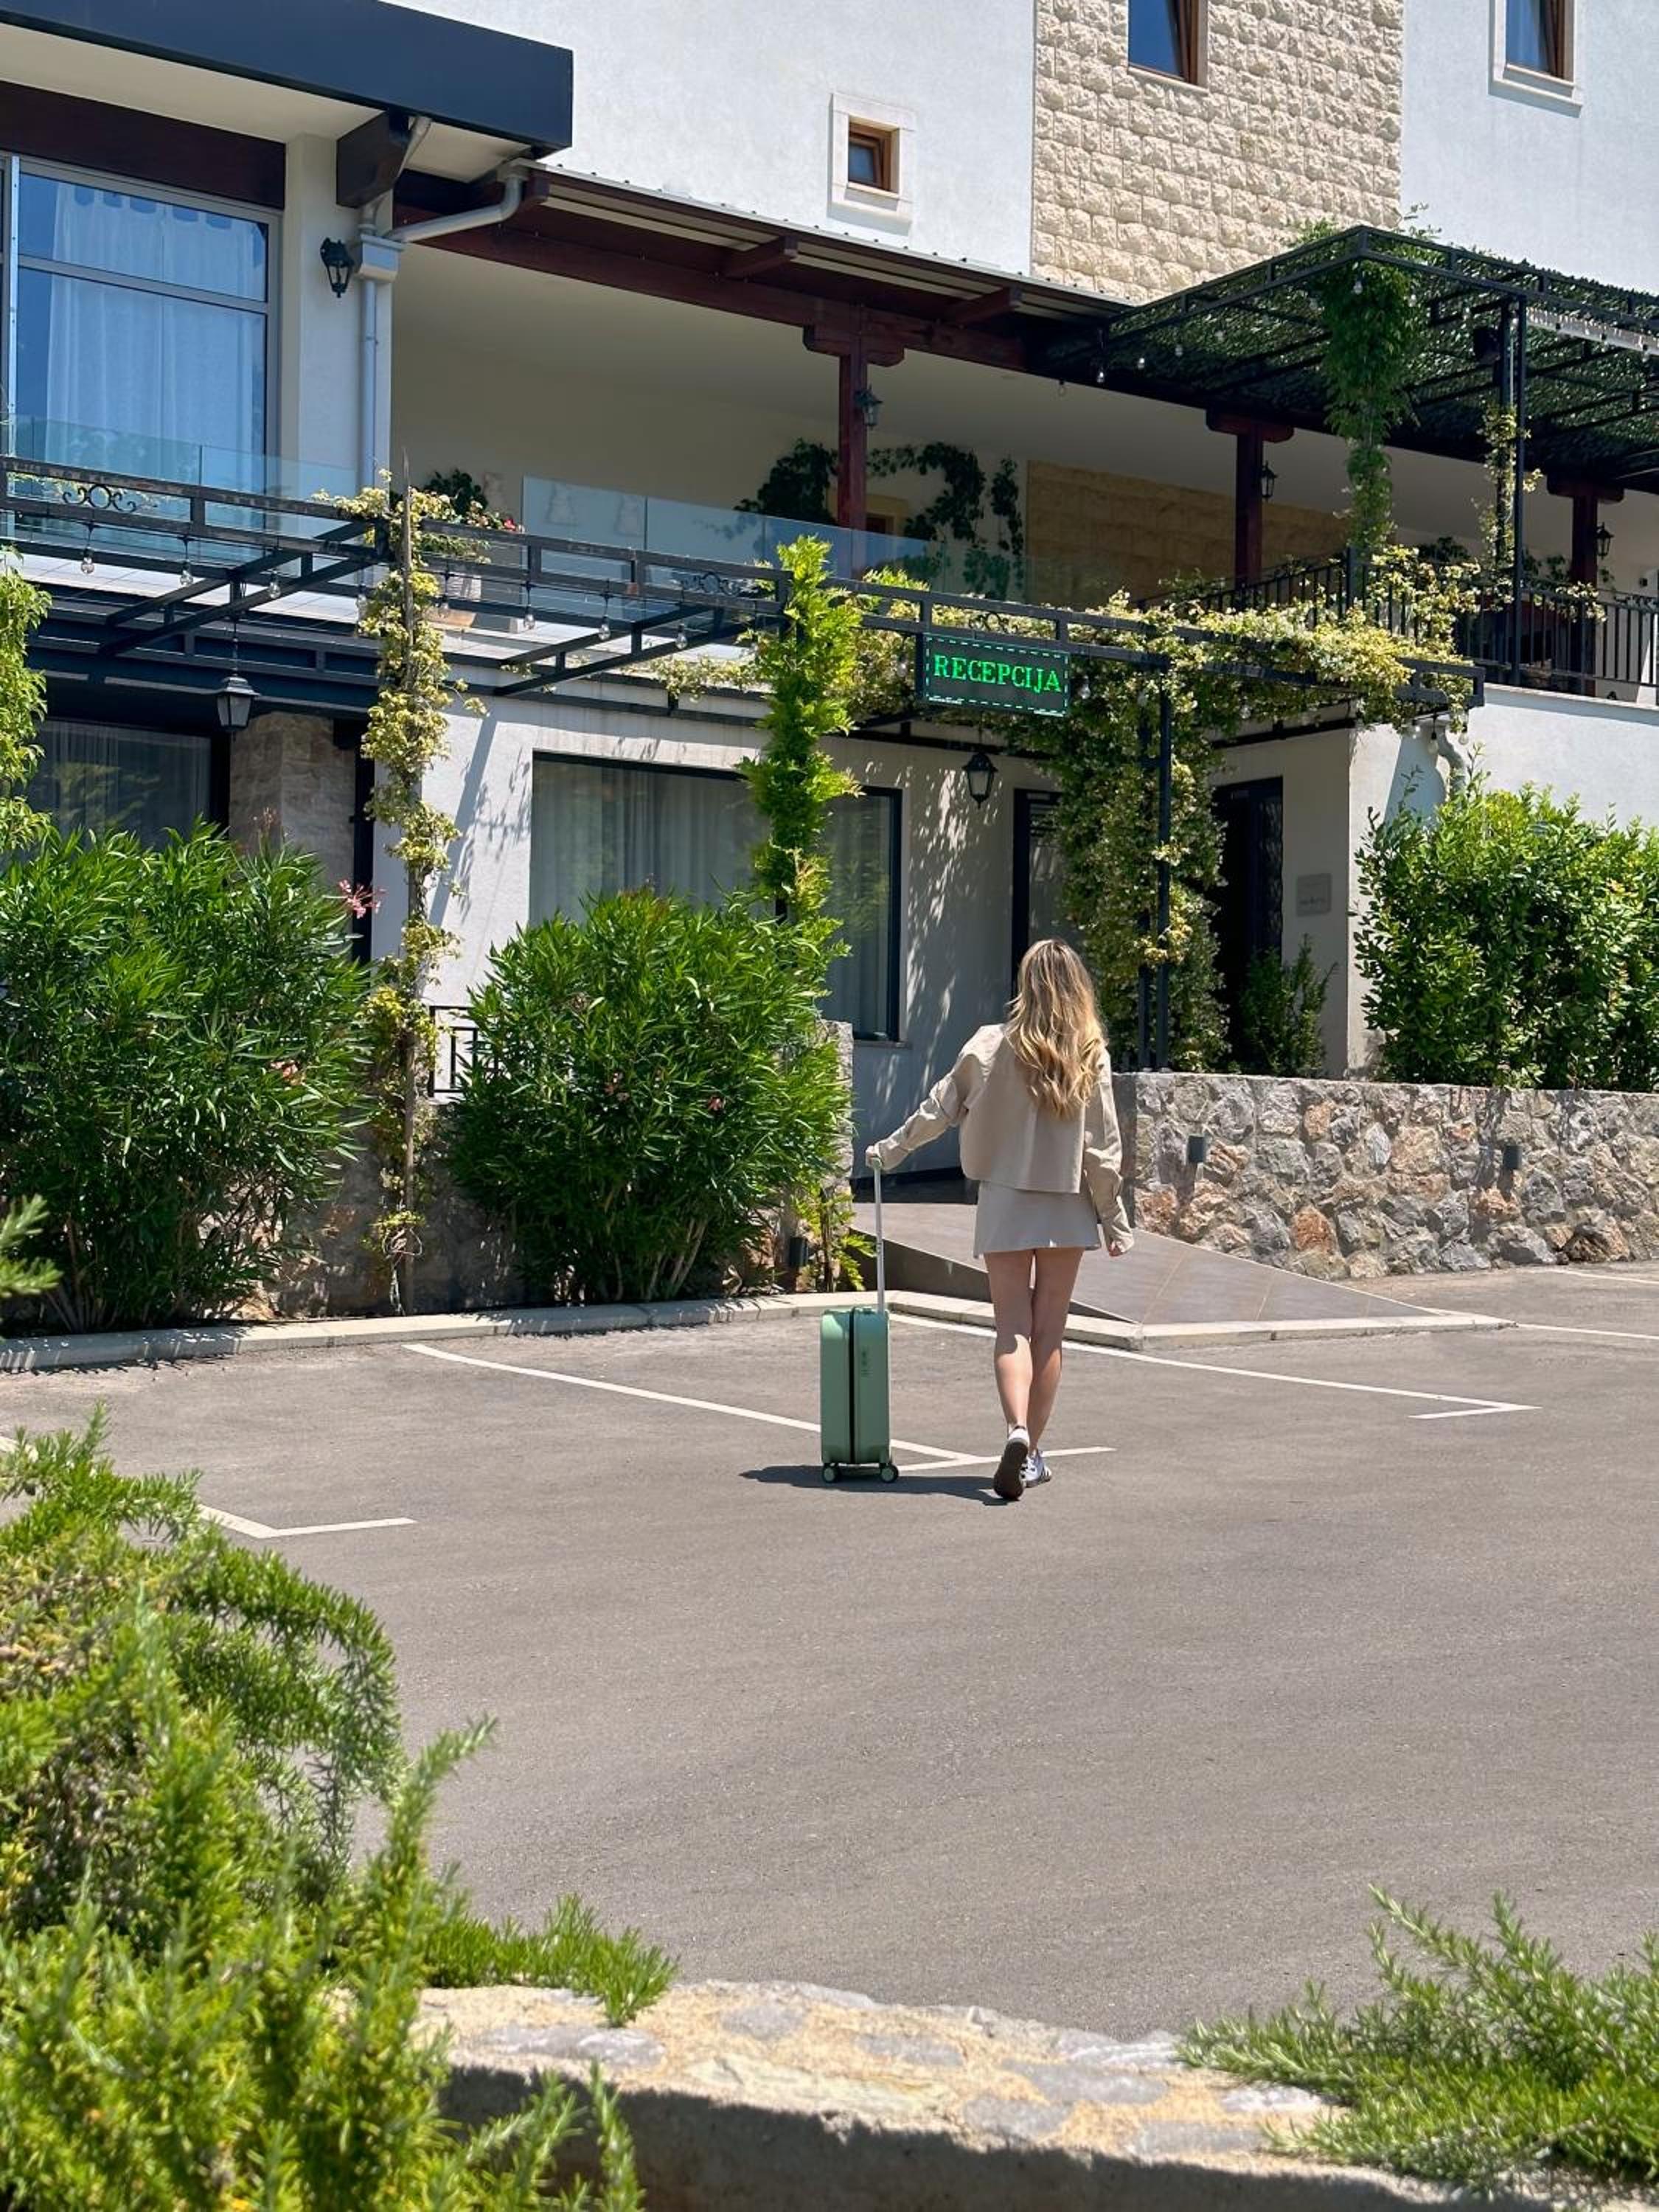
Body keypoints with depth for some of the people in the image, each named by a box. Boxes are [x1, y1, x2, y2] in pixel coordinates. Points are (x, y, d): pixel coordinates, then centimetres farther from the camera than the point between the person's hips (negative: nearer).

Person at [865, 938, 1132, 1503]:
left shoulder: (993, 1046, -5)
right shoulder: (1091, 1057, -5)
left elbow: (940, 1108, 1)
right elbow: (1102, 1146, -4)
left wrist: (890, 1150, 16)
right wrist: (1115, 1218, 5)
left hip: (1005, 1203, 0)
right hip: (1068, 1208, 1)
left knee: (1013, 1328, 1)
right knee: (1049, 1331, 9)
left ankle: (1018, 1431, -22)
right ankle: (1032, 1453, 15)